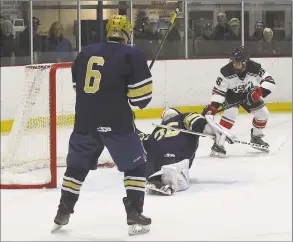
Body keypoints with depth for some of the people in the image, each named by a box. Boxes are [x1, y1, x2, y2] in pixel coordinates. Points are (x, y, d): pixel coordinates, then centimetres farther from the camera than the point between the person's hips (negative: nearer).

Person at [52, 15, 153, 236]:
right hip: (117, 122, -5)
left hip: (85, 122, 5)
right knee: (135, 166, 9)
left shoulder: (85, 53, 11)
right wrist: (140, 101, 12)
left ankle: (62, 214, 26)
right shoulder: (132, 55, -5)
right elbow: (142, 94, -10)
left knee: (77, 166, 20)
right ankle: (134, 216, 2)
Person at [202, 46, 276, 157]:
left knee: (262, 113, 1)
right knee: (230, 113, -27)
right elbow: (219, 90, -27)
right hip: (231, 94, -4)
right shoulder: (226, 72, -32)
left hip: (248, 94, 4)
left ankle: (256, 138, 27)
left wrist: (260, 91, -41)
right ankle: (218, 144, -25)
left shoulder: (255, 68, -28)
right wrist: (212, 106, -36)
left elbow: (269, 80, -24)